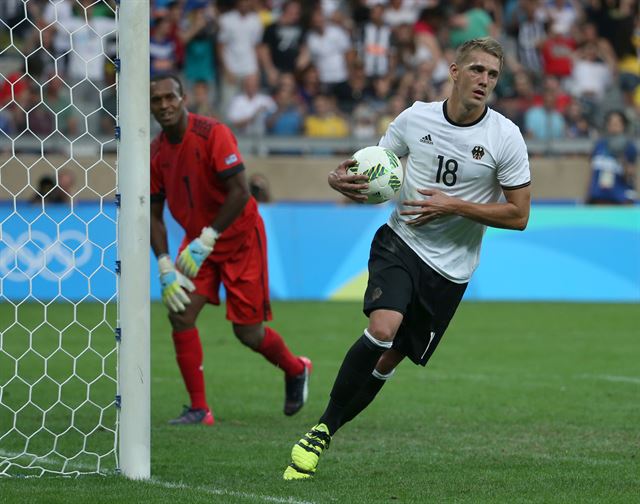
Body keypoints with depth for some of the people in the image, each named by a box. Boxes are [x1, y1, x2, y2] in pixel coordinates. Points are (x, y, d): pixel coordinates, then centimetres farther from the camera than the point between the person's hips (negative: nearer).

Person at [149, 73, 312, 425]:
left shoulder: (213, 134, -20)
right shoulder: (156, 151, -1)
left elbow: (240, 193, -24)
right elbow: (153, 214, 3)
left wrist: (206, 240, -26)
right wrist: (165, 267, -8)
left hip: (240, 239, -5)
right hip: (198, 242, 5)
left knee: (248, 331, -1)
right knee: (180, 313, -14)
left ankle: (296, 370, 31)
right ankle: (199, 409, -6)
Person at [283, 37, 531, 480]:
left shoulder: (505, 137, -8)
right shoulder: (416, 118, -3)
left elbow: (518, 215, -6)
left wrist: (454, 206, -16)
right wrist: (342, 177, -10)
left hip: (449, 269, 0)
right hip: (400, 242, 0)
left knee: (388, 360, 1)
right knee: (383, 328, -27)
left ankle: (324, 438, 18)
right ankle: (321, 428, -14)